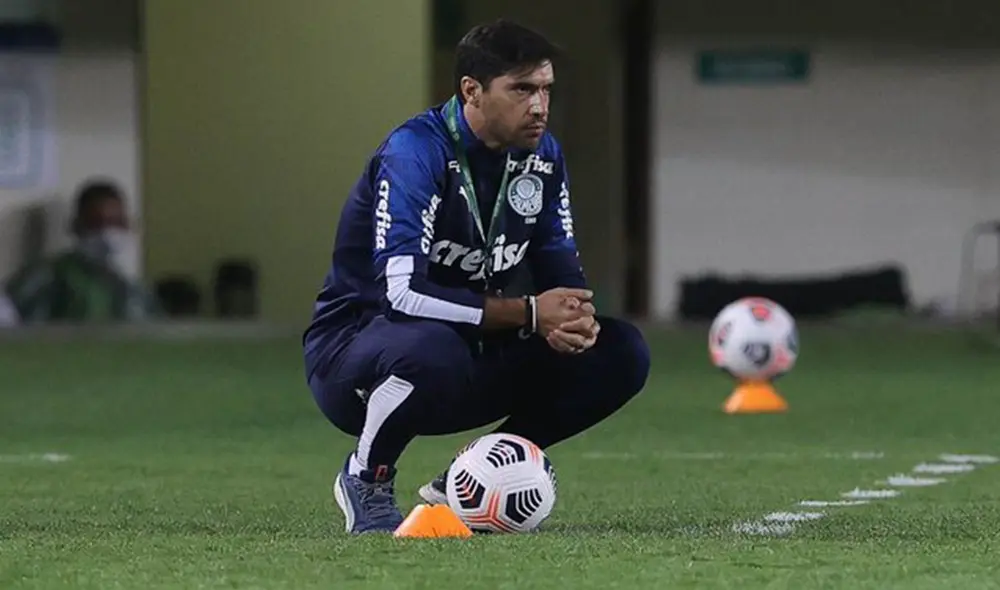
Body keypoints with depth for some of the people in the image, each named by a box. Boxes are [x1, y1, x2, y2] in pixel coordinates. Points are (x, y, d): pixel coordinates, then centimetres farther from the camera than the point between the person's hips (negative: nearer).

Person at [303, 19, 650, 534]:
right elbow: (402, 291, -31)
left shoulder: (540, 154, 1)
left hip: (469, 350, 7)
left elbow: (560, 265, 7)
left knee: (620, 354, -7)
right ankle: (366, 479, -11)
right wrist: (527, 314, -30)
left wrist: (573, 317, -18)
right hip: (353, 350, -7)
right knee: (433, 348, -42)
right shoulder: (414, 154, -22)